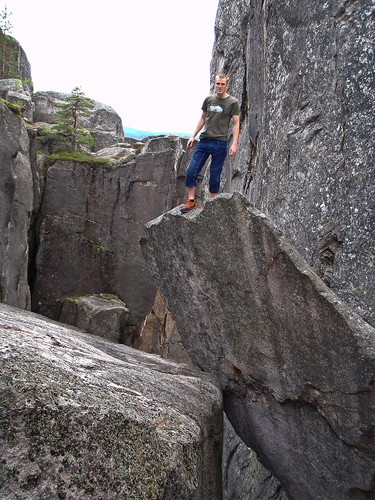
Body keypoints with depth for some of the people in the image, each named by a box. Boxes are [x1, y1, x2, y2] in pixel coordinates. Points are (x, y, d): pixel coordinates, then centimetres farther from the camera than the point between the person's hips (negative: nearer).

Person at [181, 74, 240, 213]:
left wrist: (234, 144, -11)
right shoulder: (208, 100, 13)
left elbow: (236, 124, -1)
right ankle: (191, 201, 4)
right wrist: (193, 136, 14)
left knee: (215, 176, -1)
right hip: (204, 141, 4)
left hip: (220, 144, -4)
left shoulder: (233, 102, 2)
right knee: (191, 171, -6)